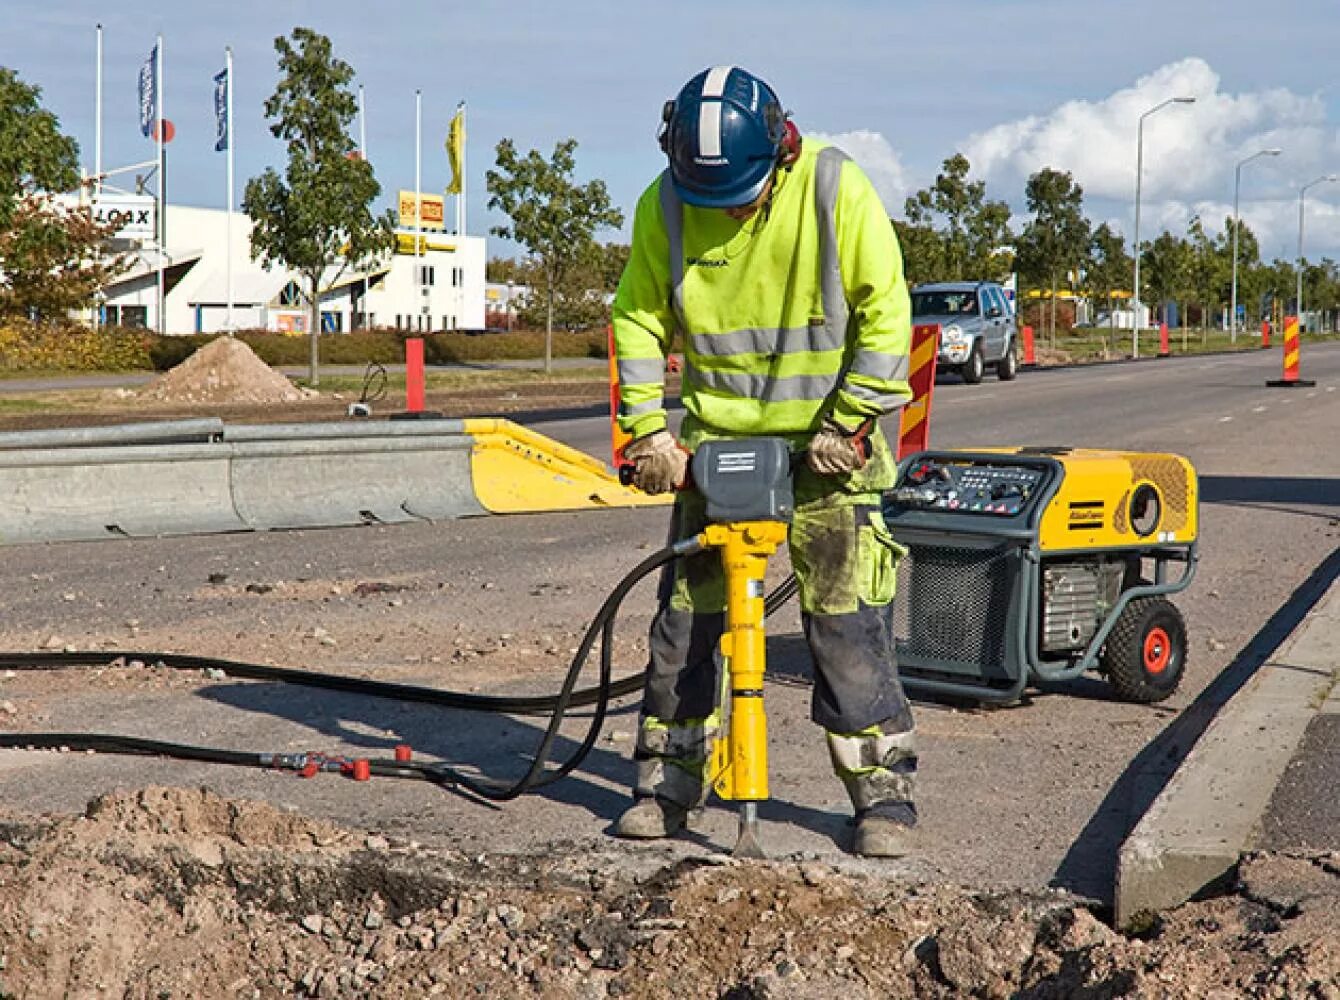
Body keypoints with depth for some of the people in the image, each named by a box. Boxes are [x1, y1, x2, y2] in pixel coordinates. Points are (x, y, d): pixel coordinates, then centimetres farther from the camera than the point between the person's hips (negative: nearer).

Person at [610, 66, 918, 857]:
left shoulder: (836, 189, -16)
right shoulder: (665, 205, -8)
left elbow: (885, 315, -10)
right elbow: (639, 319, 4)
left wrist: (849, 424, -13)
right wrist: (649, 428, -3)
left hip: (827, 436, -3)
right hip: (717, 435, 3)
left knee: (848, 618, -7)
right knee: (689, 612, 3)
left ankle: (885, 791, 3)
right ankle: (671, 783, 16)